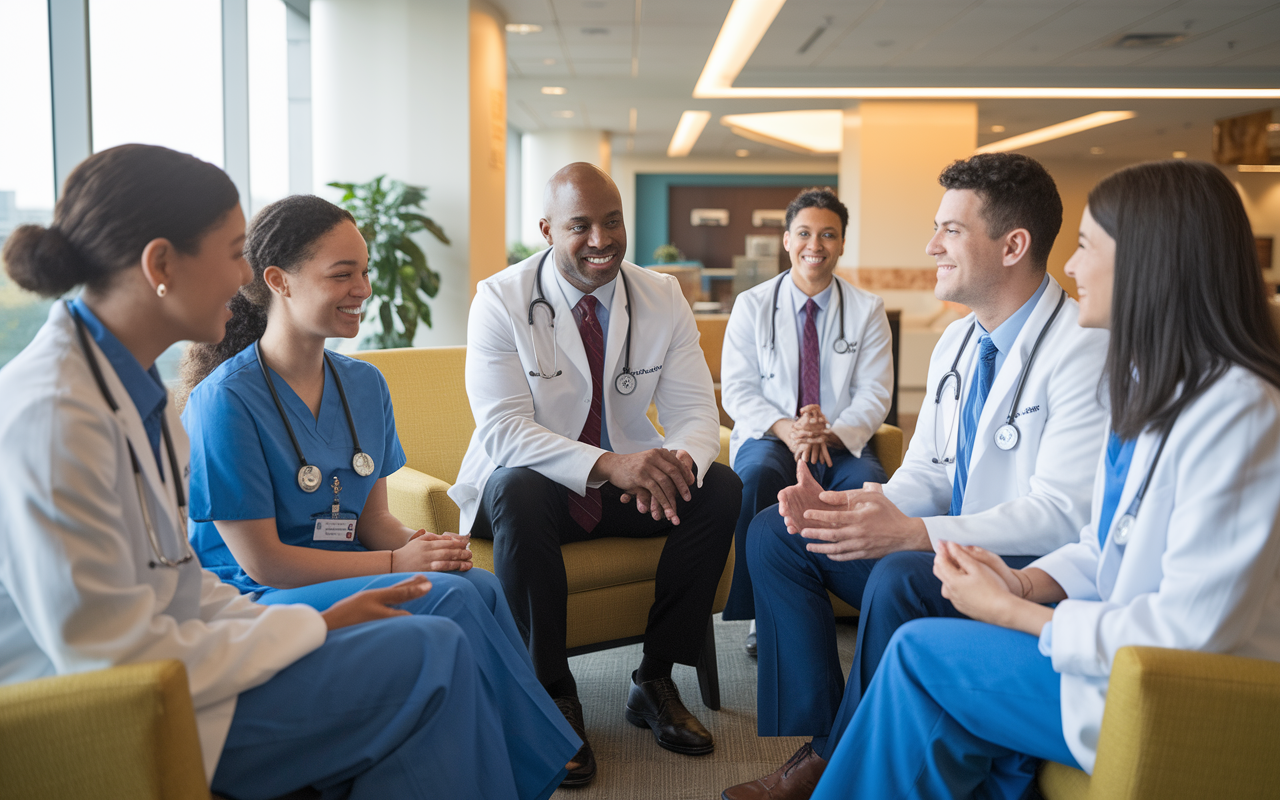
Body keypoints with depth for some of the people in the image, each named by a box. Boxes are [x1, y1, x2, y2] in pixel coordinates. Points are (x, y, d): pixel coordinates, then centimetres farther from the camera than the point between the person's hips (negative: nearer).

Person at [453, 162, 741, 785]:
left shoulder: (663, 297, -1)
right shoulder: (501, 300, -13)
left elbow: (694, 410, -6)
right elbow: (503, 429, -23)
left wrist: (677, 461, -33)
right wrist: (606, 465, -39)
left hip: (630, 480, 4)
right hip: (535, 483, -3)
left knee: (722, 489, -21)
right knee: (517, 492, -36)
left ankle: (655, 682, -8)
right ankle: (554, 697, -20)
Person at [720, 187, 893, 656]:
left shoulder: (868, 310, 8)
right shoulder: (751, 306, 6)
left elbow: (874, 395, 0)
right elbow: (736, 389, -1)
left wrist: (831, 433, -21)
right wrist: (784, 428, -21)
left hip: (842, 442, 1)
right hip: (769, 436, 0)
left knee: (868, 483, -34)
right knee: (757, 473, -35)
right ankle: (761, 613, -23)